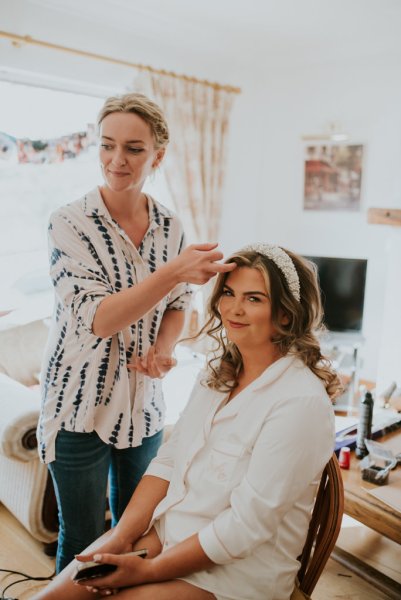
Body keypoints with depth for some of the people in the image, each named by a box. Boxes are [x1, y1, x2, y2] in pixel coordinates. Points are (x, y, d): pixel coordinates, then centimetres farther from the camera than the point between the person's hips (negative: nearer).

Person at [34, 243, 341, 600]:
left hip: (239, 569, -5)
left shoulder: (302, 401, -22)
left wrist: (149, 570, -15)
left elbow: (247, 525, -21)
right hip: (169, 527, 6)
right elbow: (169, 459, 2)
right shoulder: (220, 371, 2)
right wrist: (120, 539, -8)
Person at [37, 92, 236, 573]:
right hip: (81, 404, -4)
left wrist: (163, 348, -12)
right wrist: (174, 272, -38)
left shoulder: (170, 226, -3)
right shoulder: (70, 223, -16)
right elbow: (97, 320, -25)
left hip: (143, 399, 4)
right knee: (82, 538, 14)